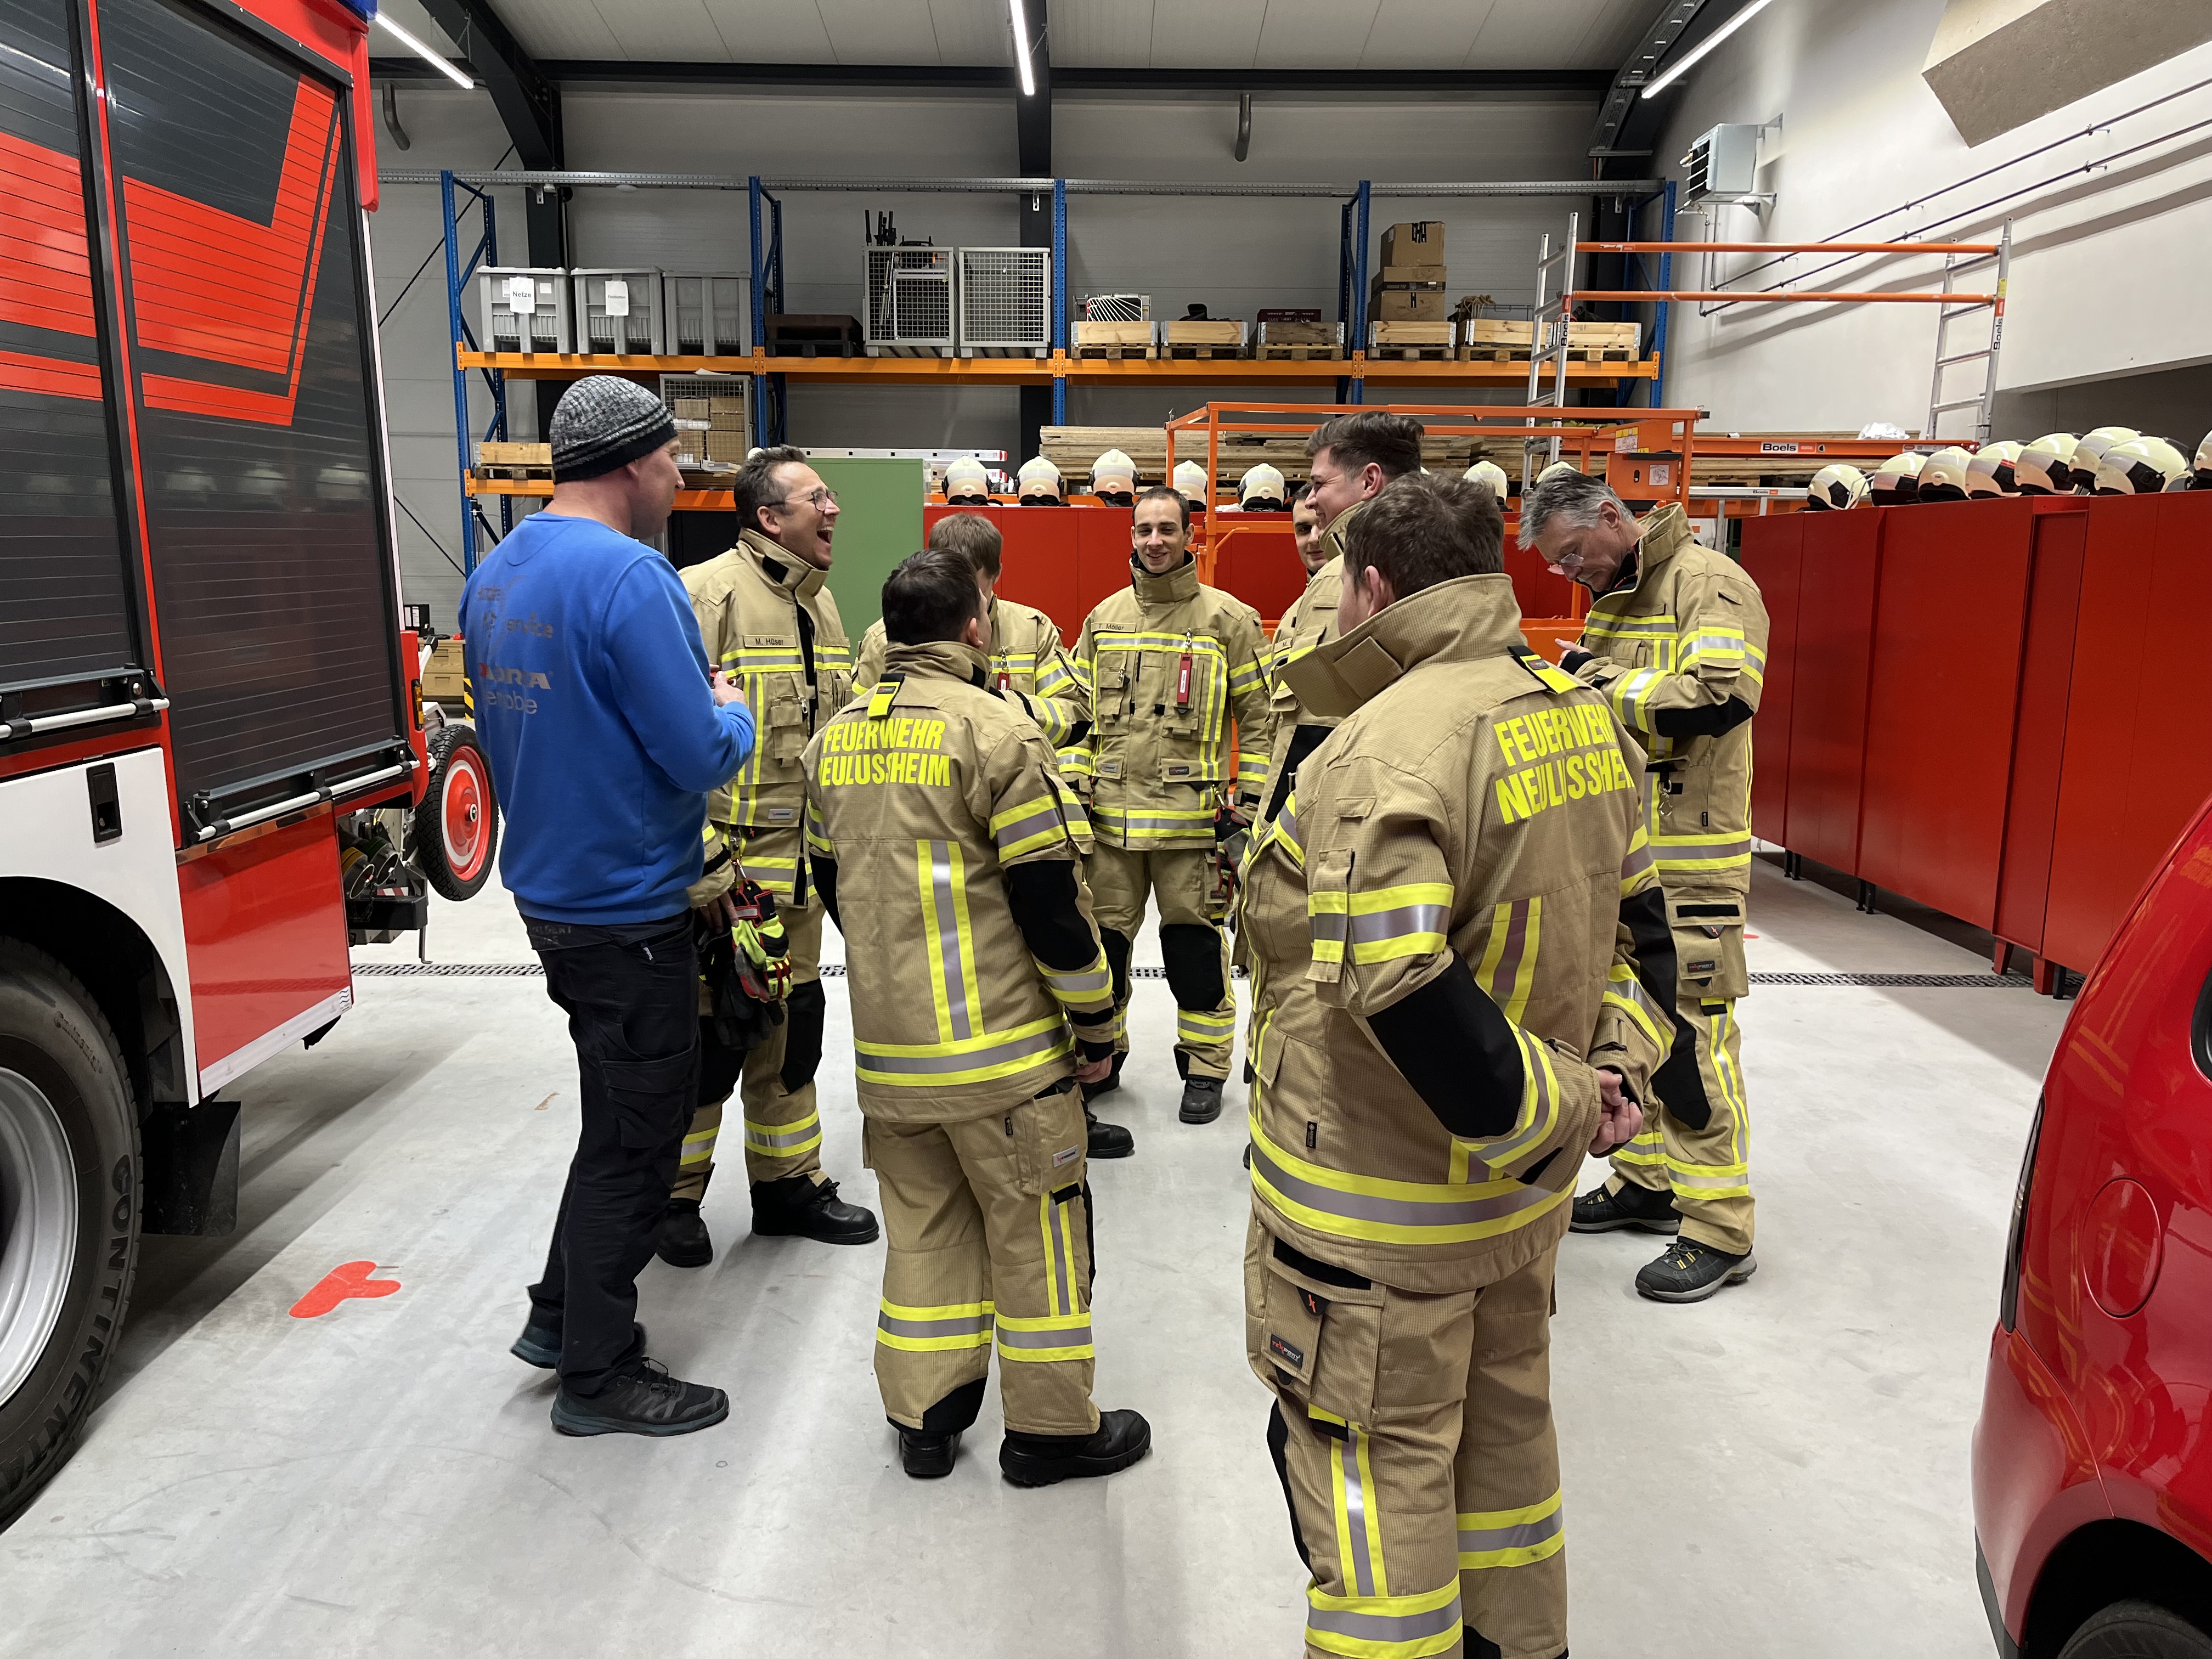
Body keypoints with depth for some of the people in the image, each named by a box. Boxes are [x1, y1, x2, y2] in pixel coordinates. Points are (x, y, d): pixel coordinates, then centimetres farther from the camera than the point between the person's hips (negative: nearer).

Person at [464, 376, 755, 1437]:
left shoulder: (496, 574, 8)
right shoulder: (628, 577, -21)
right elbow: (701, 756, -24)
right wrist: (734, 712, -1)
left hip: (549, 890, 9)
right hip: (627, 905, -9)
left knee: (621, 1113, 24)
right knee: (635, 1136, 5)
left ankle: (562, 1314, 34)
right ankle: (600, 1376, 19)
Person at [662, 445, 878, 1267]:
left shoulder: (819, 603, 13)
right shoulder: (707, 593, -13)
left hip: (799, 867, 8)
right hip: (722, 862, -8)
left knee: (791, 1023, 16)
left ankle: (788, 1184, 31)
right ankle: (674, 1197, 21)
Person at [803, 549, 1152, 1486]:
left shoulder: (836, 738, 7)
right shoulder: (994, 730, -14)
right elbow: (1051, 895, -15)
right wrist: (1096, 1023, -4)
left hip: (886, 1046, 6)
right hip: (1000, 1043, -6)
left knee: (923, 1225, 18)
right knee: (1035, 1231, 8)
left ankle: (924, 1419, 28)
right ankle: (1051, 1428, 20)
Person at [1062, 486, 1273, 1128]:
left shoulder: (1228, 618, -2)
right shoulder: (1104, 617, 9)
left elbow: (1258, 717, 0)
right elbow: (1078, 712, 14)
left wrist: (1249, 803, -3)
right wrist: (1071, 787, 7)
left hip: (1190, 815, -3)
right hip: (1110, 812, 4)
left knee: (1194, 943, 4)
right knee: (1102, 937, 11)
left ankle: (1205, 1068, 20)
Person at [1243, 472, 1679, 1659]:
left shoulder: (1387, 747, -25)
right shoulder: (1581, 718, 2)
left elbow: (1401, 995, -33)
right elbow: (1636, 926, 10)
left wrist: (1557, 1110, -20)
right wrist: (1616, 1076, 4)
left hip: (1379, 1219, -9)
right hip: (1519, 1197, 9)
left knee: (1377, 1472, 9)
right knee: (1502, 1421, 27)